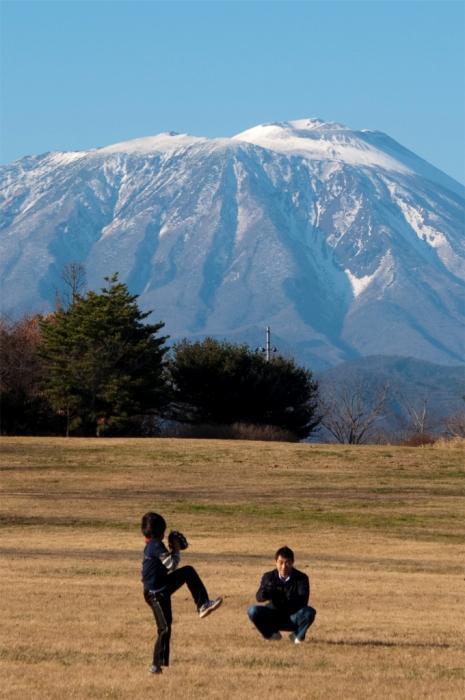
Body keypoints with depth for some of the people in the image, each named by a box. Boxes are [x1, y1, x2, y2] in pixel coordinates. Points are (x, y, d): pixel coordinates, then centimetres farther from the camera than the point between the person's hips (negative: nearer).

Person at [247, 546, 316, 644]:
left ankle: (298, 636, -2)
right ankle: (272, 634, 2)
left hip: (293, 618, -1)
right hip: (273, 617, 1)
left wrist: (290, 597, -46)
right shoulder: (269, 577, -7)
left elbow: (303, 600, -25)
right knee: (253, 611, -25)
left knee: (310, 612, -32)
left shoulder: (301, 578, -11)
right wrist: (267, 591, -44)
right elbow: (259, 597, -21)